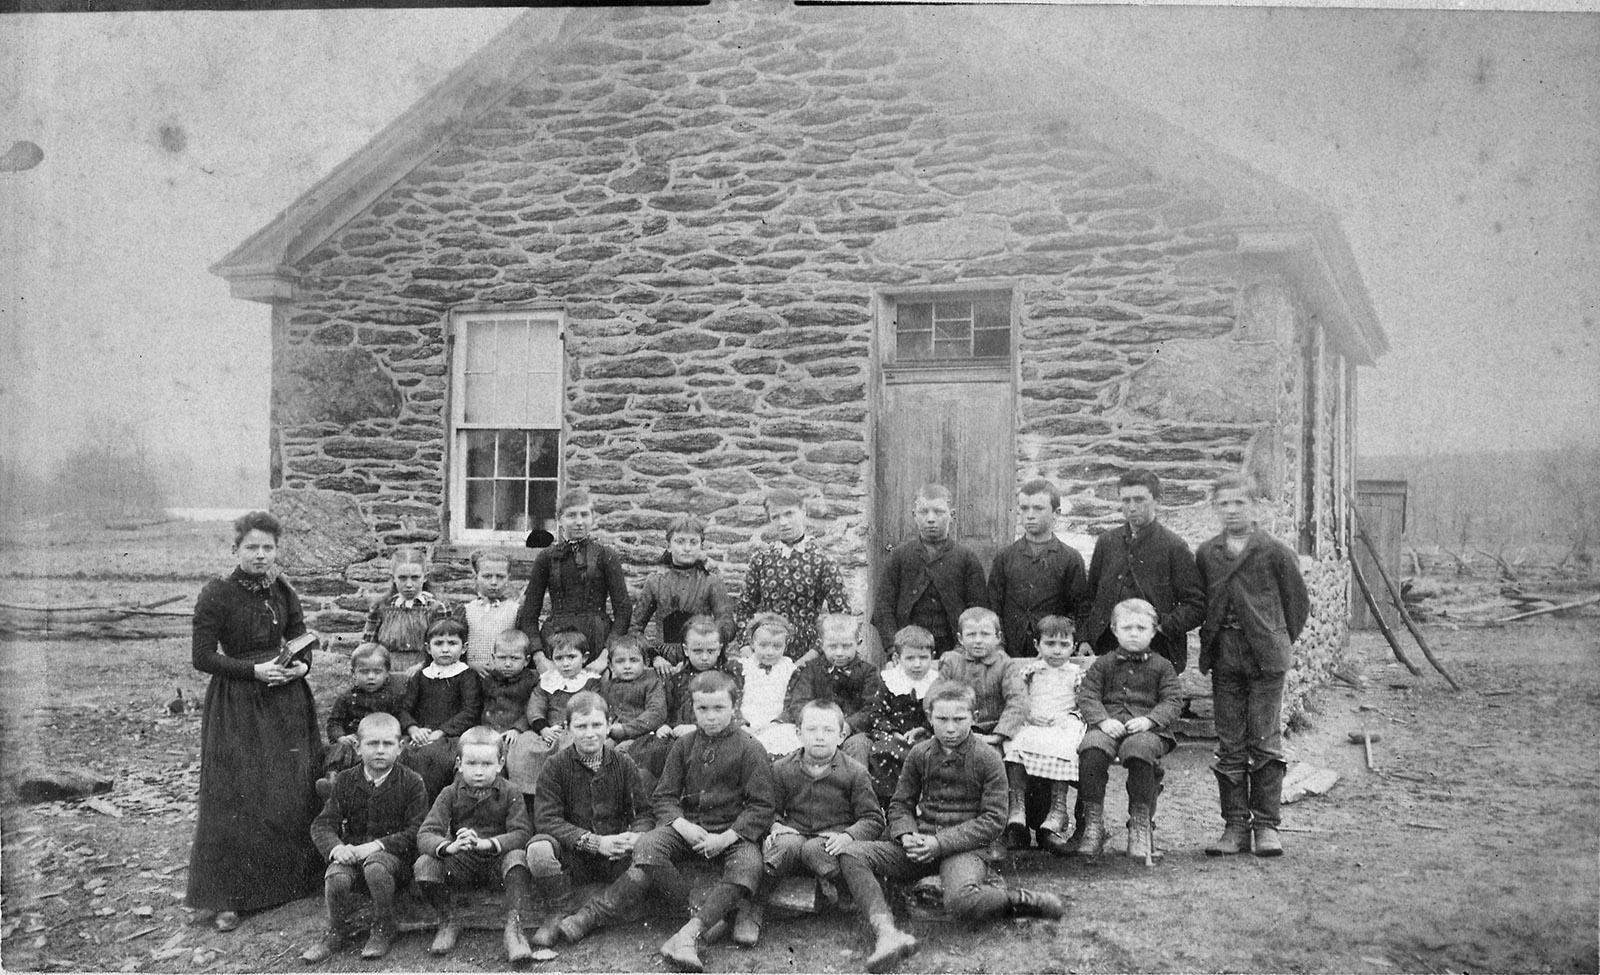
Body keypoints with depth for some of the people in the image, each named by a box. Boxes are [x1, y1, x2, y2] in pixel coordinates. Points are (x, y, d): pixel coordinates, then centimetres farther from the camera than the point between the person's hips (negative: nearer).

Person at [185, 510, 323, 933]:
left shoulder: (283, 592, 6)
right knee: (235, 799, -2)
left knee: (293, 794, 6)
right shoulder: (216, 594, -9)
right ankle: (222, 898, 8)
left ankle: (291, 881, 21)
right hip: (236, 706, -4)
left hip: (285, 701, 5)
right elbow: (202, 657, -10)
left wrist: (301, 665, -6)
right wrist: (253, 669, -19)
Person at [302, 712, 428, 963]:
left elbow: (417, 831, -8)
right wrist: (335, 847, -19)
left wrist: (378, 845, -21)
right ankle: (336, 933, 0)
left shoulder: (411, 782, -1)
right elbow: (322, 824, 3)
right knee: (336, 876, -29)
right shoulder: (345, 781, 8)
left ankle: (383, 931, -11)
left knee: (376, 867, -36)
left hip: (395, 855, -3)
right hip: (351, 853, 3)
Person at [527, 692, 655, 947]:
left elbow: (645, 813, 2)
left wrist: (635, 836, -23)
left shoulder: (623, 764, 4)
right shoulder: (555, 767, -2)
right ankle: (560, 912, -10)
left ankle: (581, 920, -20)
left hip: (616, 858, 2)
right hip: (572, 856, -1)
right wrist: (595, 842, -23)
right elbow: (546, 819, -11)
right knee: (538, 849, -33)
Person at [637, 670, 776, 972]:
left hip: (734, 830, -3)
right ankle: (711, 914, -26)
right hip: (687, 826, 3)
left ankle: (688, 933, -38)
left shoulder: (749, 749, -2)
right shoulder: (684, 745, 9)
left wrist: (725, 838, -17)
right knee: (645, 848, -26)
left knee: (749, 865, -36)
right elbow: (663, 796, 8)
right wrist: (683, 826, -13)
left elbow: (761, 806, -5)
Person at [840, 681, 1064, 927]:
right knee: (849, 854, -19)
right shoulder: (919, 754, 10)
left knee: (963, 902, -38)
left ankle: (1017, 900, -8)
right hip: (921, 843, 4)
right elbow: (900, 805, 15)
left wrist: (941, 843, -16)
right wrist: (906, 836, -10)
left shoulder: (988, 759, -2)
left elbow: (994, 820, -6)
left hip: (965, 847, -4)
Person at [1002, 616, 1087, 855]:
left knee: (1061, 752, -35)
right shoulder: (1029, 670, 21)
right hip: (1031, 726, 1)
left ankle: (1057, 814, -38)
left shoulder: (1077, 673, 18)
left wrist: (1063, 719, -6)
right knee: (1015, 746, -31)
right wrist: (1030, 716, -3)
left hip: (1064, 726, -1)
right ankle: (1016, 811, -37)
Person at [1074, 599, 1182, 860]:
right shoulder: (1103, 664, 19)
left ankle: (1140, 823, -20)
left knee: (1140, 749, -38)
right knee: (1091, 750, -33)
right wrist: (1103, 720, -12)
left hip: (1147, 728, -1)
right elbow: (1087, 696, 8)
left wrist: (1149, 719, -13)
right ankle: (1093, 822, -21)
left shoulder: (1161, 666, 18)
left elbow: (1173, 701, 7)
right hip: (1108, 726, 1)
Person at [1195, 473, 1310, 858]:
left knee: (1265, 744, 0)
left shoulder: (1276, 552, -1)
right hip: (1223, 660, 3)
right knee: (1229, 747, 5)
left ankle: (1266, 825, 9)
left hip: (1265, 659, -3)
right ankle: (1235, 826, 11)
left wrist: (1279, 643, 6)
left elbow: (1299, 602, 5)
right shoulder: (1205, 555, 9)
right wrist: (1210, 644, 11)